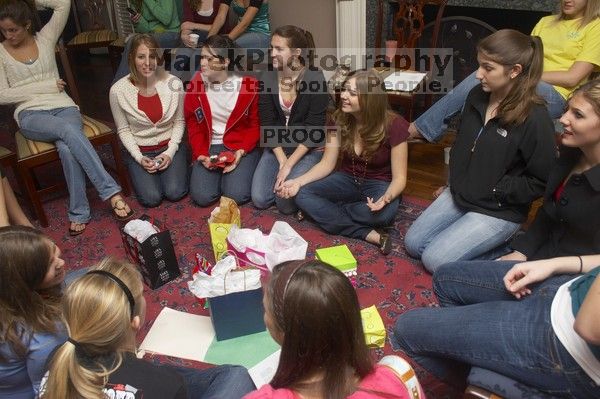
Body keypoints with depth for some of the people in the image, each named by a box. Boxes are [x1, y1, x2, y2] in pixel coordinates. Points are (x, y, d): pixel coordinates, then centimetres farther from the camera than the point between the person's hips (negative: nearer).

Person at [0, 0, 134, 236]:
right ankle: (111, 191, -39)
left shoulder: (45, 38, 12)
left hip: (63, 107, 1)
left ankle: (79, 213, -24)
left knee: (67, 148, -34)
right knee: (69, 131, -37)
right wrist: (47, 86, -4)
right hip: (30, 115, -1)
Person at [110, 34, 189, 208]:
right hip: (139, 150, 0)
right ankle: (141, 172, 18)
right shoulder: (118, 90, -14)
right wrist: (139, 158, -13)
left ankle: (178, 165, 15)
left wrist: (170, 152, -11)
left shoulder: (173, 84, -14)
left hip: (170, 146, 0)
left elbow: (179, 122, -1)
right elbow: (123, 130, -2)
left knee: (175, 192, -18)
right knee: (151, 198, -16)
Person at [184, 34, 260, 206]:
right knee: (202, 197, -17)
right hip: (208, 147, 2)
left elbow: (255, 124, -2)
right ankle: (216, 172, 16)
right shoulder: (196, 85, -2)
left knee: (237, 196, -21)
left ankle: (237, 169, 13)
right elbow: (193, 125, 4)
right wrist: (201, 154, -10)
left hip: (240, 146, -2)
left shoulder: (248, 84, -10)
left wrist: (242, 151, -16)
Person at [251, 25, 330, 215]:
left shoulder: (315, 78, -17)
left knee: (286, 202, -20)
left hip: (309, 149, -4)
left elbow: (314, 129, -18)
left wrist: (289, 165, -21)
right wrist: (282, 161, -15)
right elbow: (267, 124, -5)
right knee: (259, 199, -9)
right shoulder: (267, 79, -5)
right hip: (277, 147, 4)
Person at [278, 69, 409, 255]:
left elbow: (399, 178, -17)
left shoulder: (394, 126, -21)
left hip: (379, 184, -4)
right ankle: (370, 234, -25)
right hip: (347, 179, 4)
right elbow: (326, 164, -5)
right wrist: (298, 181, -21)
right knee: (303, 196, -22)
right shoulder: (340, 119, -10)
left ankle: (321, 211, -15)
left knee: (384, 213, -39)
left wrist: (386, 197, -40)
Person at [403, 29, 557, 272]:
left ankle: (505, 249, 6)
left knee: (434, 260, -11)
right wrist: (455, 182, 10)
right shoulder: (477, 96, -2)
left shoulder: (535, 118, -23)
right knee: (412, 243, 8)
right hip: (458, 195, 8)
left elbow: (541, 182, -17)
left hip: (498, 212, -7)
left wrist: (495, 191, -17)